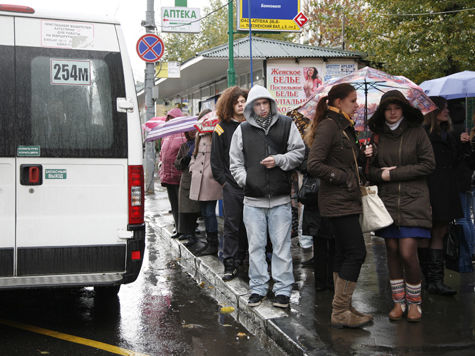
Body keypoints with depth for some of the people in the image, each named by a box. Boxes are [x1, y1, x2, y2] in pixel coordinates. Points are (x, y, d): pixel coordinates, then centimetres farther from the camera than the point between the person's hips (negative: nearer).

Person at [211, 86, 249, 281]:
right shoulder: (222, 127, 3)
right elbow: (216, 159, 3)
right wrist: (223, 180, -5)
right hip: (231, 186, -3)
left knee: (248, 225, 8)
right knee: (232, 226, -3)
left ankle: (241, 258, 21)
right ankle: (230, 265, 1)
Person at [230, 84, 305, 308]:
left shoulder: (286, 125, 4)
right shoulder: (243, 130, 7)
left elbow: (299, 152, 6)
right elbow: (235, 163, 12)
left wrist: (279, 160, -9)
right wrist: (245, 179, -2)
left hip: (280, 199, -1)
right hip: (253, 200, 1)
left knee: (281, 246, 3)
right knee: (255, 246, 8)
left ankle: (283, 290, 13)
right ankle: (258, 288, 19)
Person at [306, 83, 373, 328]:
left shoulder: (344, 127, 17)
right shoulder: (328, 126, -13)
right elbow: (314, 165, -21)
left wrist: (362, 155, 8)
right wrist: (343, 177, -16)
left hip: (347, 200, 10)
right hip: (338, 201, -10)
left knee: (344, 253, 11)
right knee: (356, 252, -10)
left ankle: (343, 308, 18)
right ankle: (340, 312, -3)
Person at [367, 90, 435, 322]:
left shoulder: (416, 131, 1)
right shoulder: (378, 134, 8)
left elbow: (428, 164, -4)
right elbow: (370, 169, 10)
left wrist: (394, 173, -9)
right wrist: (381, 175, -12)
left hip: (413, 200, -3)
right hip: (387, 201, 3)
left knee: (407, 253, -9)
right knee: (392, 251, 5)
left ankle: (414, 301, 11)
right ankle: (399, 301, 19)